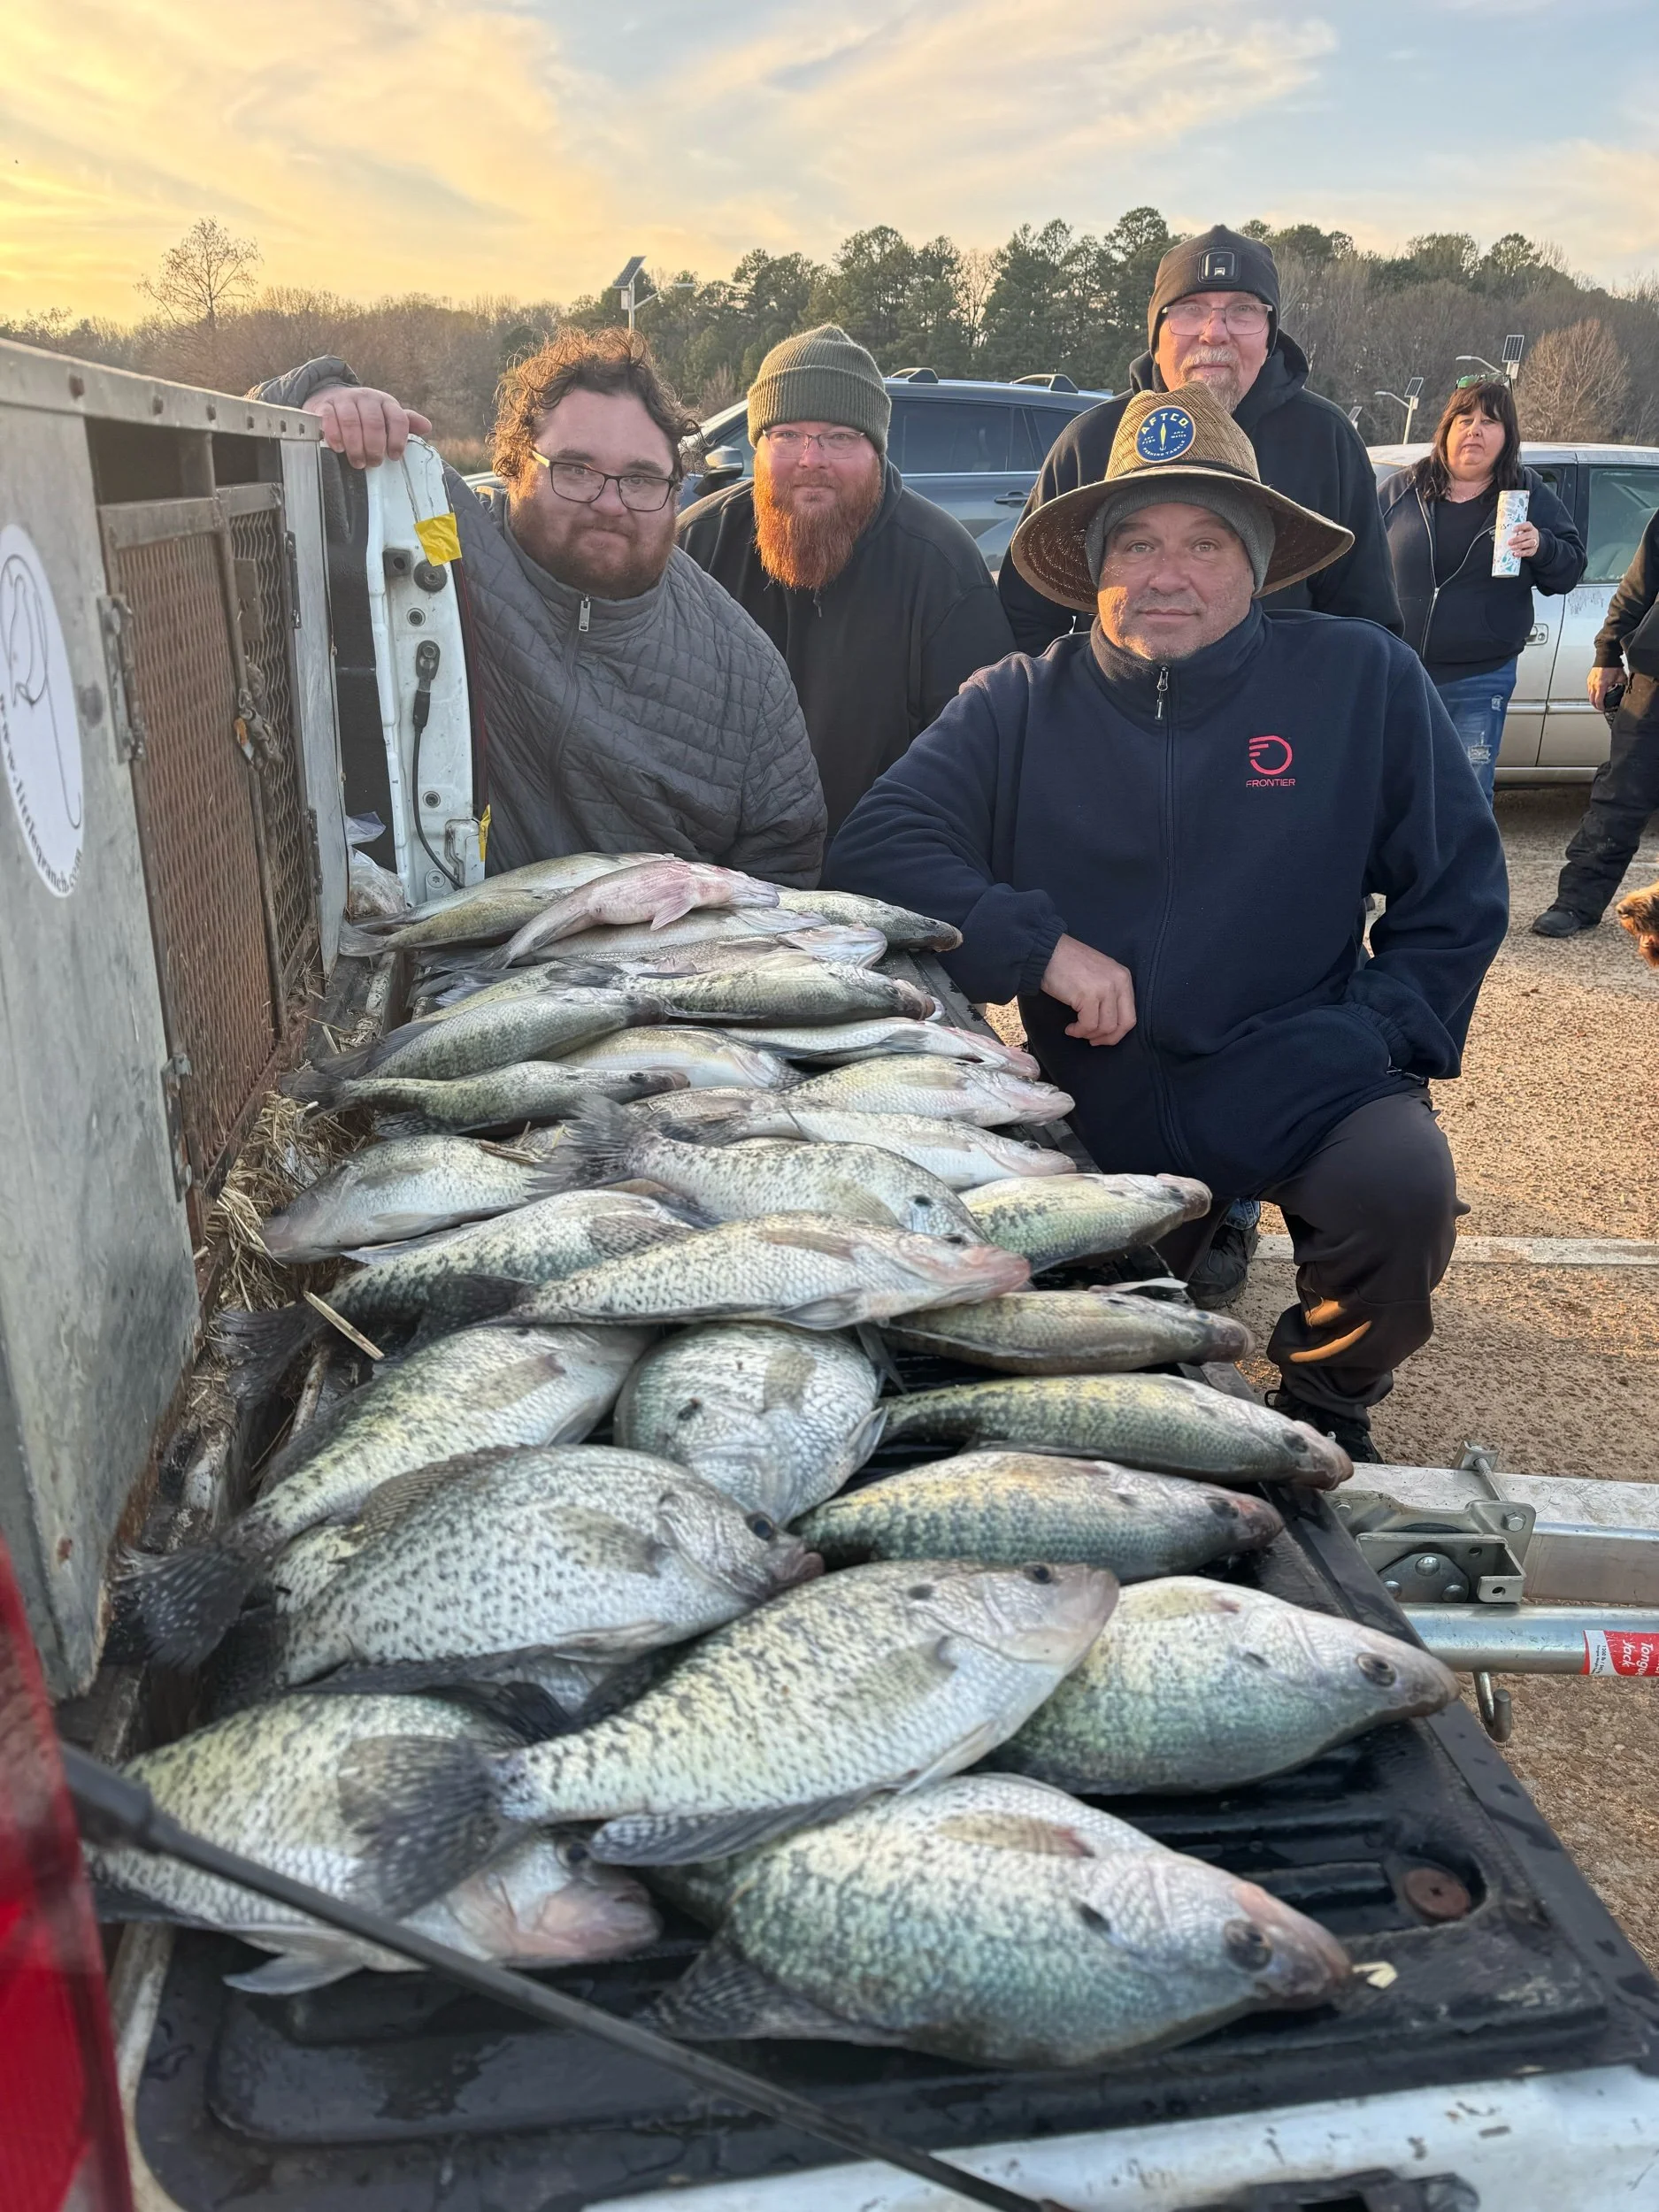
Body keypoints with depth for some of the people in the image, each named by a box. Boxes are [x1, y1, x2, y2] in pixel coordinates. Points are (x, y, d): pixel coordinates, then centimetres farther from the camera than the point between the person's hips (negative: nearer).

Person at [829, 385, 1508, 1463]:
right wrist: (1042, 947, -19)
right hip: (1099, 1110, 2)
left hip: (1304, 1088, -1)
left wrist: (1376, 1039, -6)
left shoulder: (1363, 680, 0)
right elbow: (874, 848, -9)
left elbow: (1458, 890, 6)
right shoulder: (1016, 706, 0)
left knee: (1404, 1189, -30)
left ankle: (1326, 1408, 3)